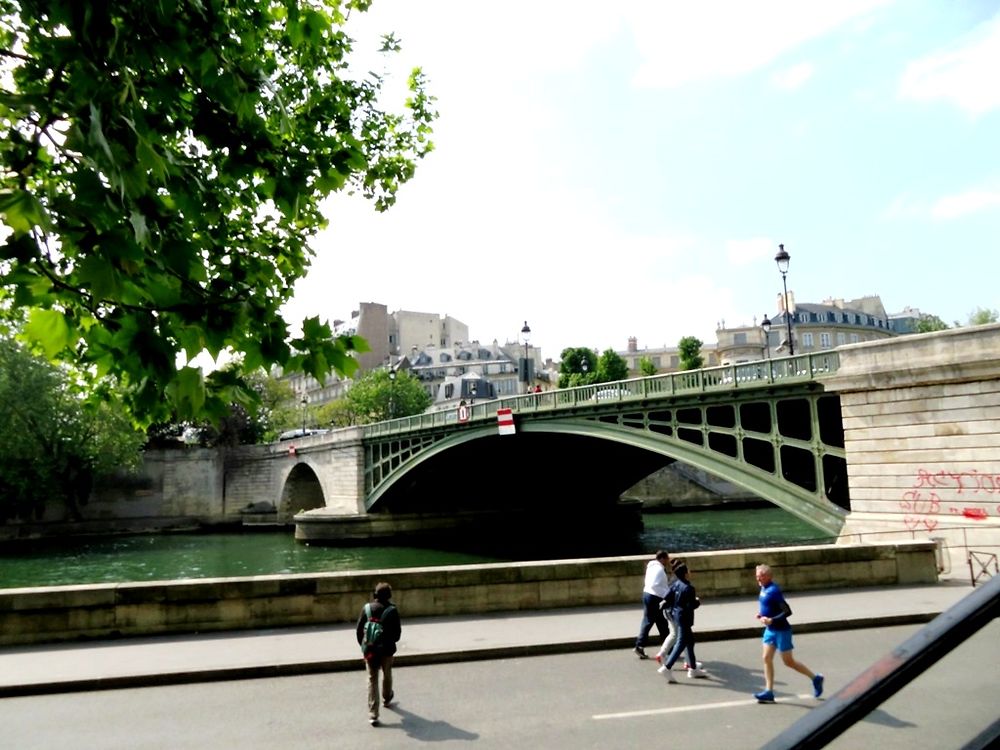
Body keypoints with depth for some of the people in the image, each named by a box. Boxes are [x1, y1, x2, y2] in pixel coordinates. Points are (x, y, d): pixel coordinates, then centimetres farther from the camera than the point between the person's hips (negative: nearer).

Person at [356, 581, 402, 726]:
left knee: (372, 680, 7)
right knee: (387, 674, 25)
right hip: (387, 649, -1)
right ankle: (387, 698, 49)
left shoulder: (367, 608, -8)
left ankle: (373, 715, 3)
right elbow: (398, 631, -9)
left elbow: (359, 630, -3)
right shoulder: (392, 610, -13)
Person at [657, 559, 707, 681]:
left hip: (675, 615, 9)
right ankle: (667, 667, -7)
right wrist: (698, 602, -3)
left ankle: (693, 668, 29)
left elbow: (667, 599, 4)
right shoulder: (688, 588, -20)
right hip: (684, 618, -9)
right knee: (681, 643, -3)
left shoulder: (675, 585, 2)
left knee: (690, 641, 19)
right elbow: (691, 606, -22)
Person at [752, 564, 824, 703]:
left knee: (788, 661, 5)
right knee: (767, 658, 4)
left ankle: (815, 678, 24)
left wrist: (771, 620, -28)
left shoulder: (774, 590, -23)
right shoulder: (764, 588, 4)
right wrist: (761, 614, 5)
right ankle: (769, 692, 8)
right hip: (770, 629, 8)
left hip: (781, 630, -8)